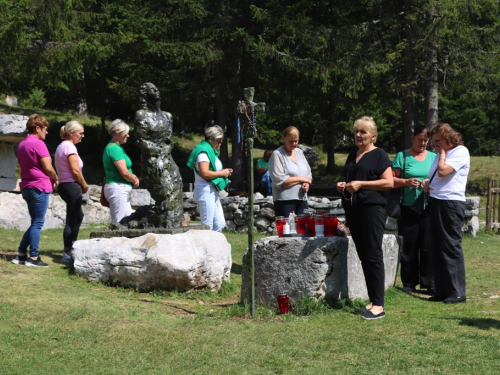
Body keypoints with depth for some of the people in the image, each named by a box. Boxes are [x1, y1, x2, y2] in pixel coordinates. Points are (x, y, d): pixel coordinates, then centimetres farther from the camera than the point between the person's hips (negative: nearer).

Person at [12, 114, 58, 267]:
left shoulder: (22, 144, 15)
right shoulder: (38, 144, -13)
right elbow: (48, 168, -15)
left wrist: (50, 179, 13)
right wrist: (55, 179, 5)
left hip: (26, 187, 9)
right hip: (39, 187, -9)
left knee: (35, 223, 15)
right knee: (38, 223, -3)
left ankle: (20, 255, 13)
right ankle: (33, 257, -2)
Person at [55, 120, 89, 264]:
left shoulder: (61, 146, 17)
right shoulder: (70, 147, -14)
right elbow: (75, 171, -19)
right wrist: (85, 185, -5)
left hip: (64, 185, 11)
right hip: (72, 186, -11)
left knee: (78, 216, 23)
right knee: (71, 221, -7)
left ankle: (72, 248, 27)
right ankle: (67, 254, -7)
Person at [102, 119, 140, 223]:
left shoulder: (111, 147, 17)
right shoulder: (115, 148, -14)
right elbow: (124, 172, -21)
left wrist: (132, 177, 2)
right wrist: (135, 180, -2)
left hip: (122, 191, 11)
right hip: (118, 188, -11)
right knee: (118, 223, -10)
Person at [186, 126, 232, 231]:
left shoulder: (211, 151, 19)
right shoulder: (203, 152, -12)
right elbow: (205, 173, -24)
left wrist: (224, 172, 9)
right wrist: (222, 173, -13)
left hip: (212, 192, 10)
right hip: (205, 190, -10)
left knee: (220, 224, 8)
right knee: (207, 226, -9)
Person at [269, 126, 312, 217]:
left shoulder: (299, 152, 16)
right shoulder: (277, 155, -5)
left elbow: (308, 173, 19)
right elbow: (279, 181, -15)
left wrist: (307, 183, -4)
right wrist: (301, 179, -8)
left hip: (302, 200, 6)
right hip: (285, 201, -6)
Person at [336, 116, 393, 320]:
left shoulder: (379, 155, -3)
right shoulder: (352, 156, 19)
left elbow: (389, 182, -11)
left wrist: (361, 184, -17)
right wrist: (343, 185, 9)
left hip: (372, 206, -8)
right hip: (352, 208, 8)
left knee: (373, 255, -10)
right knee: (363, 255, 7)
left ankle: (378, 305, -10)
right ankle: (372, 301, 12)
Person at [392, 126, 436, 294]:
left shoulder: (433, 157, 13)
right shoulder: (402, 156, 6)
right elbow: (391, 180, 1)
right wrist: (407, 182, -16)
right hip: (408, 209, -1)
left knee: (428, 247, -2)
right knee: (409, 247, 2)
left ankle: (429, 283, 4)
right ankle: (409, 283, 11)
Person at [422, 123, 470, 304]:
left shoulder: (460, 151, -7)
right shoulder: (441, 154, 20)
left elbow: (443, 171, -18)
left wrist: (442, 152, -5)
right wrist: (427, 182, 7)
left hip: (451, 203, -9)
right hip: (435, 202, 9)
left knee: (451, 247, -8)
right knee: (437, 248, 9)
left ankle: (457, 293, -4)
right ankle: (442, 291, 14)